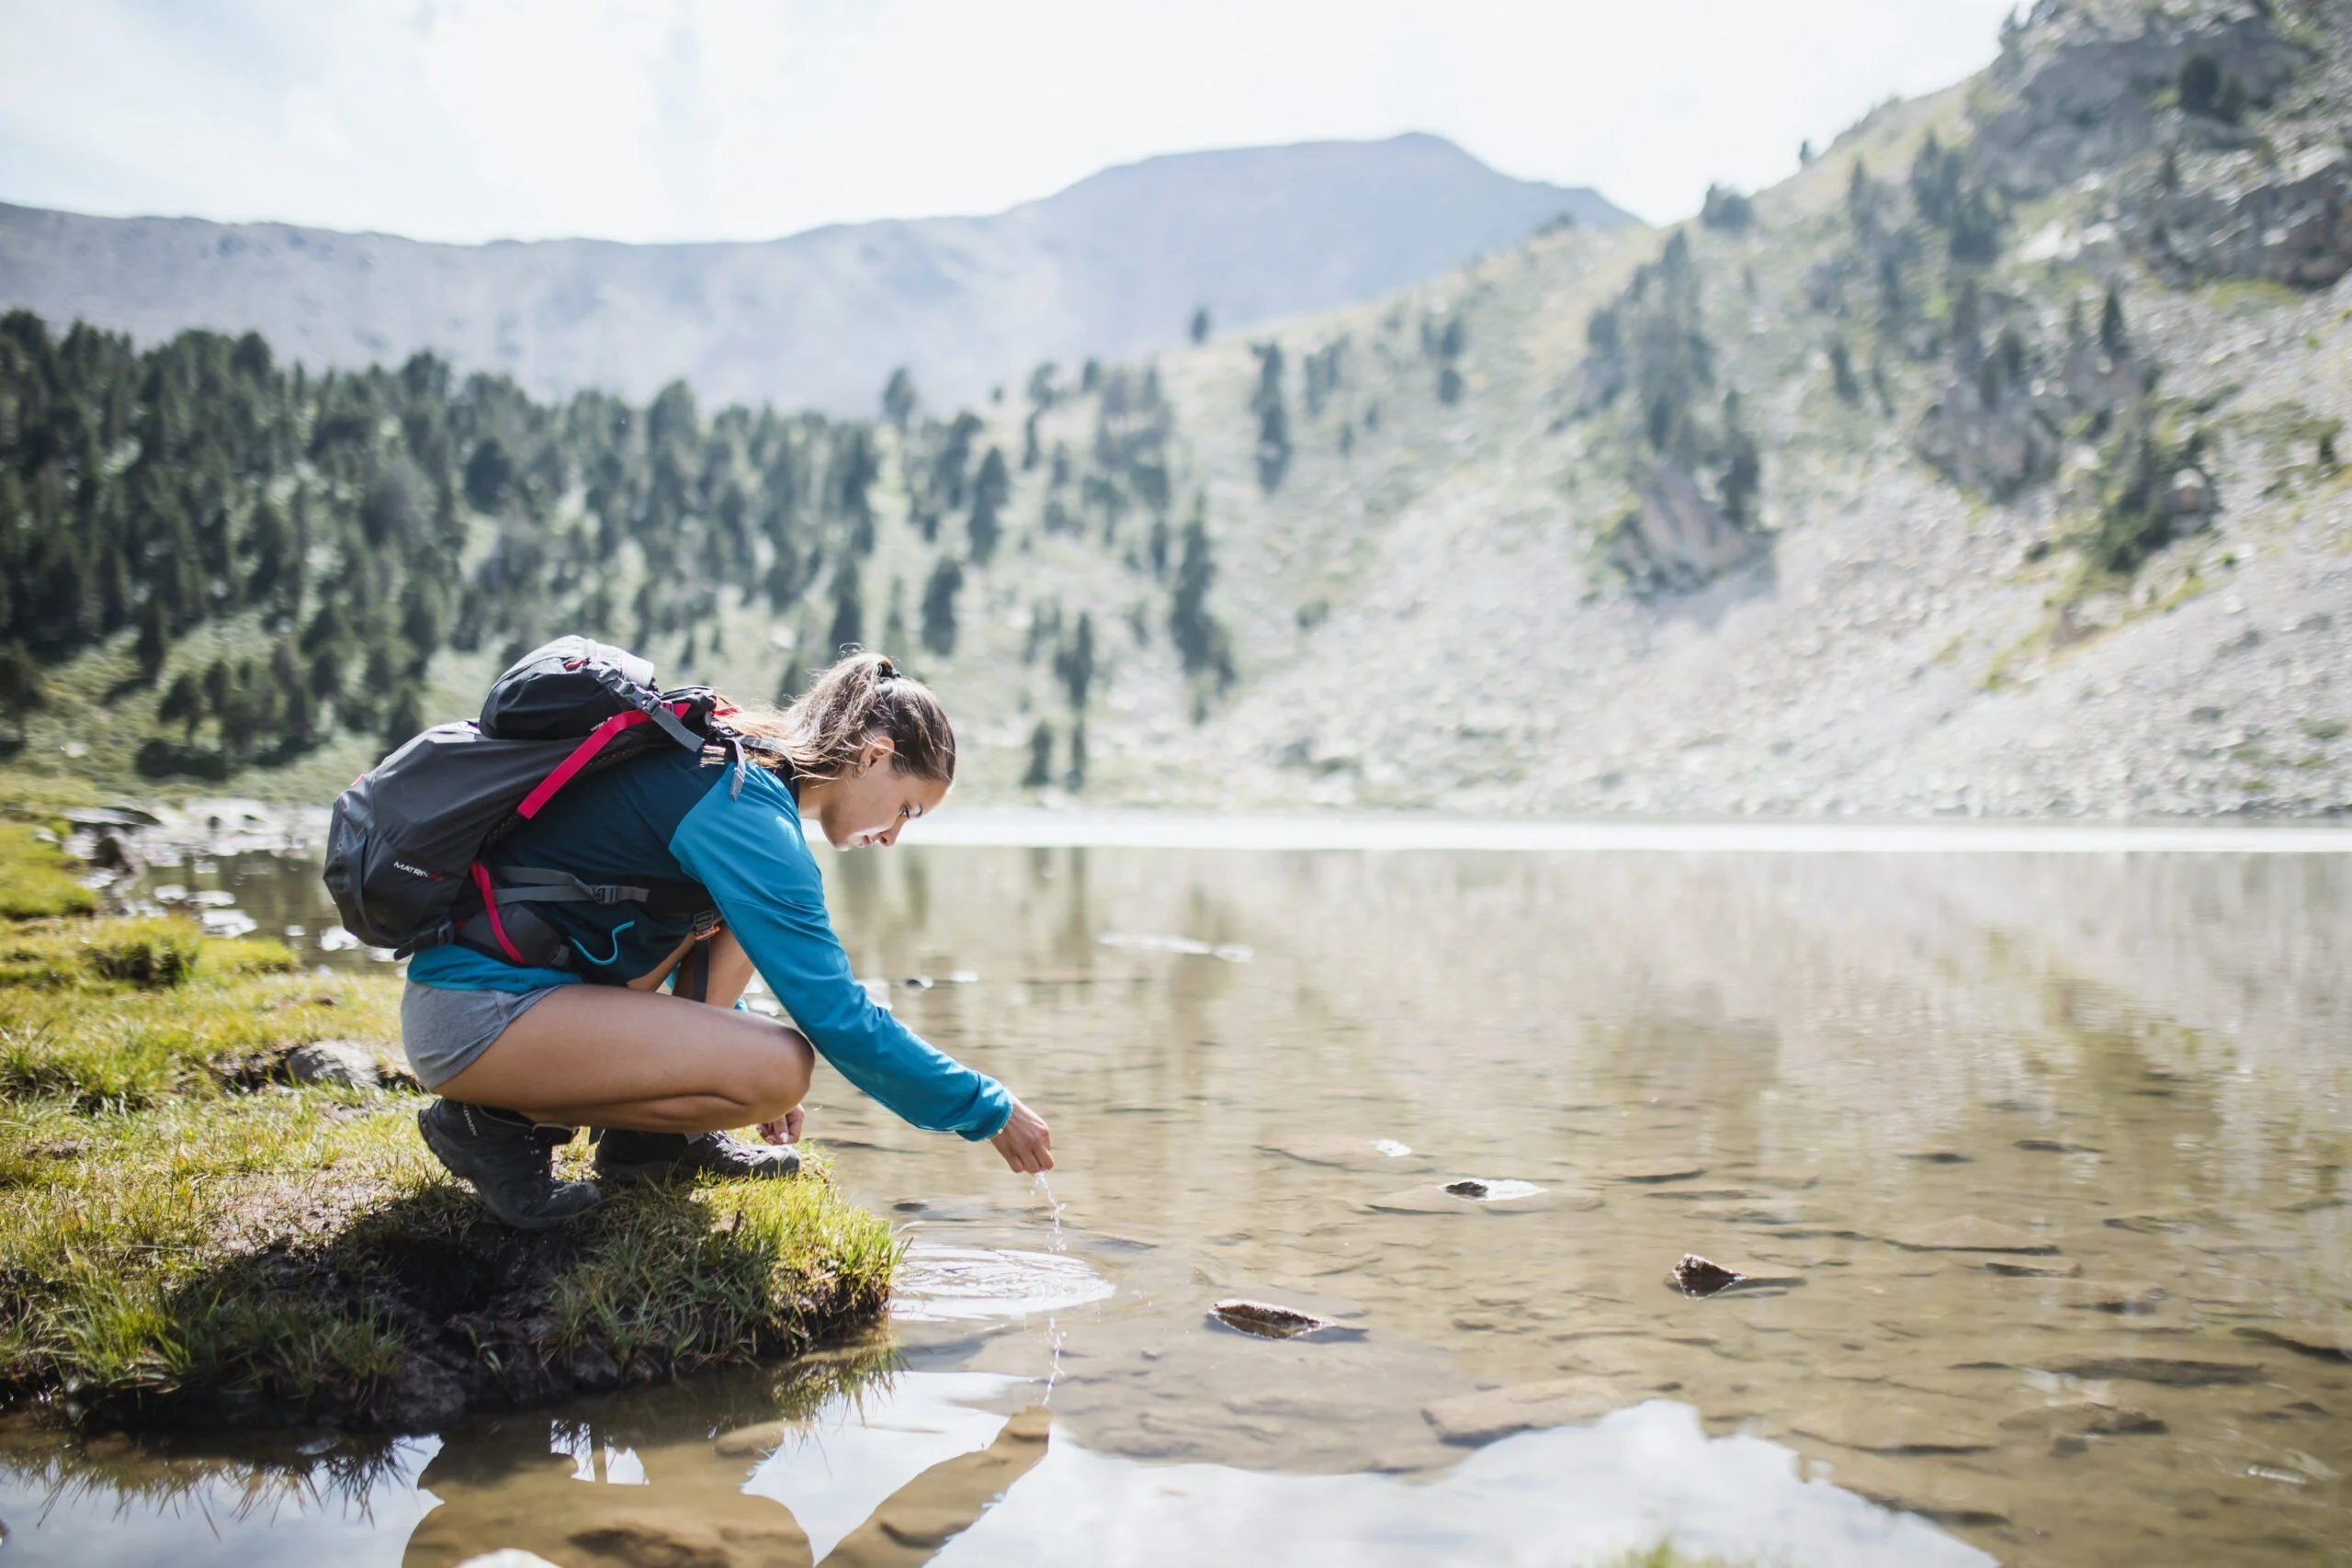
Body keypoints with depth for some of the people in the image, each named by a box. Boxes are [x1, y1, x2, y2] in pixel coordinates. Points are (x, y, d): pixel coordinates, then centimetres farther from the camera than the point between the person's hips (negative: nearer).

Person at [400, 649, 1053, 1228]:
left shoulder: (731, 762, 11)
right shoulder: (747, 812, -18)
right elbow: (838, 1019, -19)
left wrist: (734, 1049, 33)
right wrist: (991, 1112, -9)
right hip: (476, 1013, -10)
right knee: (780, 1067, -21)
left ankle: (654, 1131, 9)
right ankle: (500, 1120, -8)